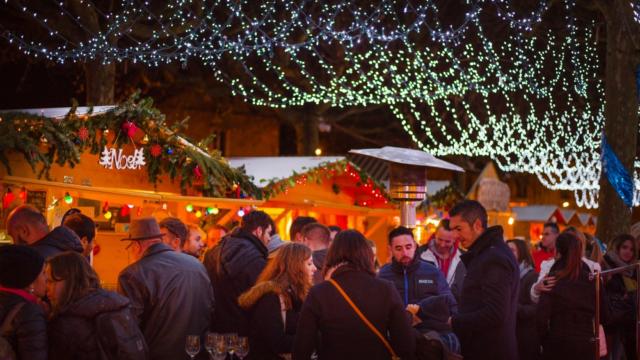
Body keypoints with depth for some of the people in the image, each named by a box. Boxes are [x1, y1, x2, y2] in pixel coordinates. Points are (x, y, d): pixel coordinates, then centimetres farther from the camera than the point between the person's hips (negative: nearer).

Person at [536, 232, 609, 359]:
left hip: (558, 344, -3)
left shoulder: (553, 280, -9)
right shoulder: (593, 279, 1)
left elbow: (541, 318, -15)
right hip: (587, 344, 3)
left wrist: (545, 341, 1)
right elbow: (604, 316, 7)